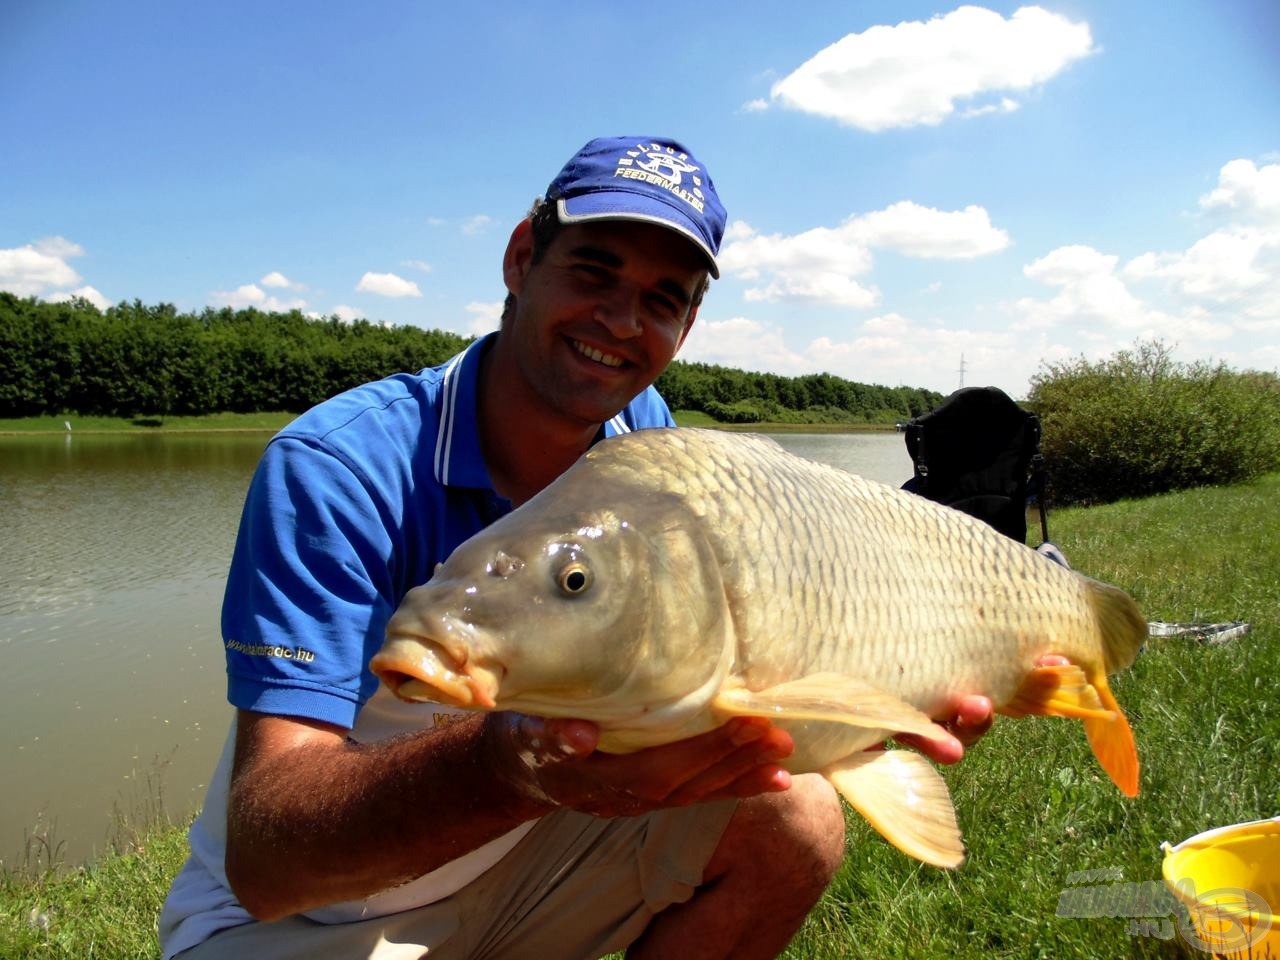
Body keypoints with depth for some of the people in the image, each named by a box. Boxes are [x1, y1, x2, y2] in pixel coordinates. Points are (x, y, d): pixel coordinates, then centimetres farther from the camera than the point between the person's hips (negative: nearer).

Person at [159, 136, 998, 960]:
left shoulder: (645, 437, -7)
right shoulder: (336, 469, -26)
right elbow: (261, 855, -31)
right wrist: (503, 768, -51)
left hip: (517, 859, 6)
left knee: (795, 822, -10)